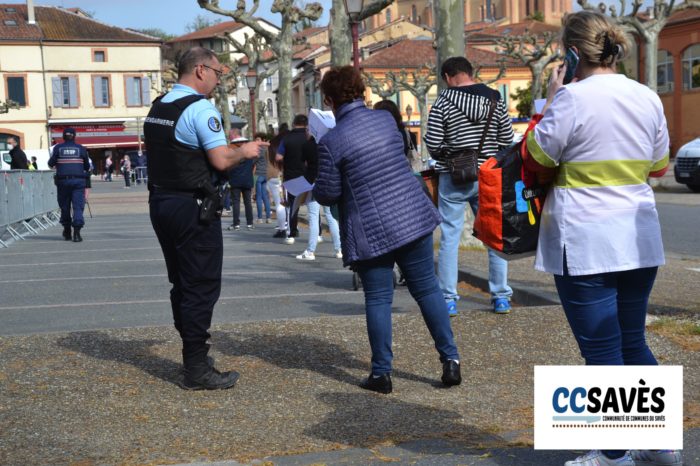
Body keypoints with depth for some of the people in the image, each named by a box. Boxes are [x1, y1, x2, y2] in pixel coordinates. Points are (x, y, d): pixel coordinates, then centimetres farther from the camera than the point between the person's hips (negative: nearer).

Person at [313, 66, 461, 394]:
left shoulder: (331, 141, -12)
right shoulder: (386, 120, 4)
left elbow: (328, 194, -8)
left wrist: (316, 190, 15)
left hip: (370, 230, -3)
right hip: (413, 217, 4)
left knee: (378, 299, 6)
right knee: (427, 290, 11)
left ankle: (381, 373, 10)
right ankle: (450, 359, 12)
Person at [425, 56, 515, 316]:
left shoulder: (443, 102, -8)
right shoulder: (495, 99, 3)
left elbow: (432, 144, -10)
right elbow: (507, 139, 4)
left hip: (453, 178, -3)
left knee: (449, 238, 5)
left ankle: (448, 299, 6)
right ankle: (501, 297, 15)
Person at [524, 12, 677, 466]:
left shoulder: (573, 97, -14)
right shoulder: (648, 97, 5)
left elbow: (540, 155, -4)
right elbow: (659, 165, 16)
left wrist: (551, 99, 3)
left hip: (585, 243, -6)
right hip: (639, 239, 6)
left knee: (602, 350, 2)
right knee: (633, 342, 19)